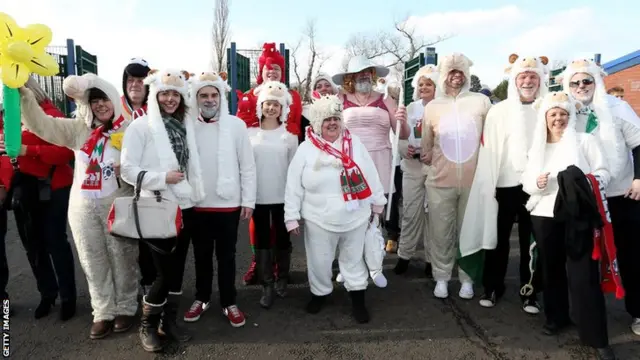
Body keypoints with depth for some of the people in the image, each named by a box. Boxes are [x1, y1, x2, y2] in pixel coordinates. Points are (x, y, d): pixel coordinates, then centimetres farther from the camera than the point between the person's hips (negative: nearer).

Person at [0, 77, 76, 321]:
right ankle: (47, 294, 27)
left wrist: (29, 150, -26)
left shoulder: (50, 115, -9)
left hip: (49, 188, -6)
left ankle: (68, 297, 13)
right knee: (32, 243, 12)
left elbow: (66, 151, -19)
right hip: (20, 189, 6)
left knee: (55, 242, -1)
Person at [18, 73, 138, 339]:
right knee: (93, 262, 11)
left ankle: (125, 308, 24)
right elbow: (41, 124, 2)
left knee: (121, 258, 7)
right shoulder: (78, 129, 7)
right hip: (83, 206, 4)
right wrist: (23, 93, -9)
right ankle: (104, 311, 26)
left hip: (117, 205, -4)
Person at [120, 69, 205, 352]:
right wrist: (162, 178, -19)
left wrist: (195, 193, 9)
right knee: (165, 271, -2)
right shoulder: (140, 126, -7)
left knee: (177, 268, 12)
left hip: (185, 206, 5)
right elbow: (127, 169, -11)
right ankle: (147, 325, 21)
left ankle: (170, 320, 29)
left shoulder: (185, 124, 10)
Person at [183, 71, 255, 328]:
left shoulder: (236, 125, -4)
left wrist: (248, 200, -3)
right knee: (201, 255, 15)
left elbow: (247, 166, -2)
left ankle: (229, 303, 24)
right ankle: (202, 298, 33)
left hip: (229, 203, -1)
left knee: (226, 256, 9)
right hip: (197, 204, 2)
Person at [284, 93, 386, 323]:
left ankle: (358, 300, 31)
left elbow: (369, 174, 5)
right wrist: (292, 216, -5)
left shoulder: (354, 142, -1)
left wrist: (377, 203, 8)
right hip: (319, 220, -1)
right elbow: (293, 186, -5)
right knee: (319, 262, 13)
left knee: (353, 260, 16)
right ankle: (319, 293, 38)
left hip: (355, 217, 2)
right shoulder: (306, 149, -7)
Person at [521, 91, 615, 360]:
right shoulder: (537, 146, 12)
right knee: (551, 268, 12)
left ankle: (596, 337, 2)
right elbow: (526, 181, 12)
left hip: (578, 216, -3)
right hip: (544, 216, 4)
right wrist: (537, 183, -11)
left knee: (583, 274, -6)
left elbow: (603, 172, -1)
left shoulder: (585, 140, 4)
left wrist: (587, 182, -21)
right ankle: (556, 317, 30)